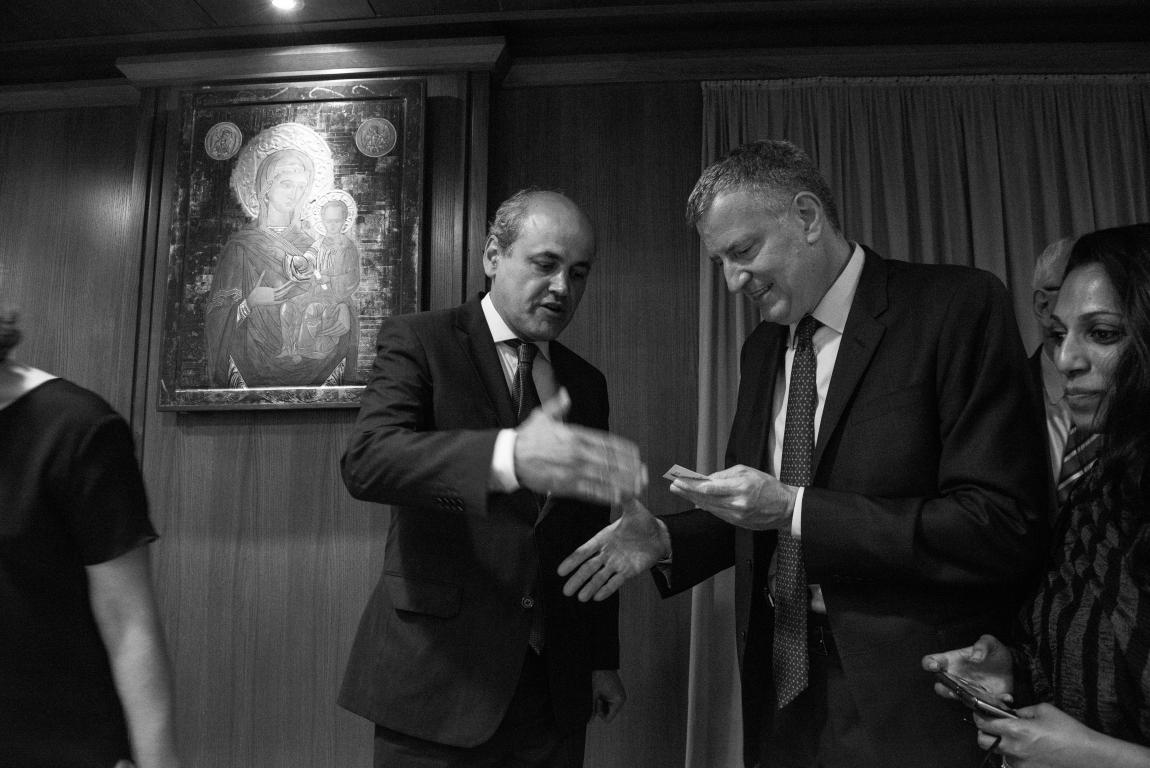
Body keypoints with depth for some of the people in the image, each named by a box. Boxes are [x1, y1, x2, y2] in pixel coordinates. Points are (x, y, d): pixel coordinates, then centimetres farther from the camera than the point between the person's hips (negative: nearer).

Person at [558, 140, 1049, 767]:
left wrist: (793, 509, -23)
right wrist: (665, 539, -5)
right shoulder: (762, 346, 8)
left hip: (912, 697, -5)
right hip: (783, 682, 6)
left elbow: (1000, 527, -20)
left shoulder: (958, 308, -13)